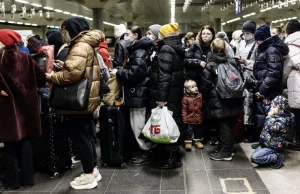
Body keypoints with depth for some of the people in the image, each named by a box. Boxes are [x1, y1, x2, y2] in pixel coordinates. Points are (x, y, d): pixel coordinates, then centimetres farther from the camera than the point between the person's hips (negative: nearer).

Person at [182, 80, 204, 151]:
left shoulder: (200, 96, -3)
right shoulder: (186, 98, -15)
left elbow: (202, 106, 7)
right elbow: (184, 109, -12)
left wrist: (203, 116, 7)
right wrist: (184, 118, -13)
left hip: (199, 118, 4)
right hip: (190, 119, -4)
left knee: (198, 130, 17)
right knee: (189, 131, 5)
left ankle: (197, 141, 33)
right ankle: (188, 142, 17)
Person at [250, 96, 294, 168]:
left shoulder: (284, 119, -19)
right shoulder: (275, 115, 6)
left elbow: (272, 128, -33)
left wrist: (270, 116, -22)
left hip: (272, 147, -9)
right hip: (264, 144, 9)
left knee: (254, 157, -23)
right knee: (253, 157, 2)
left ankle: (277, 158, -7)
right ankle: (274, 155, 8)